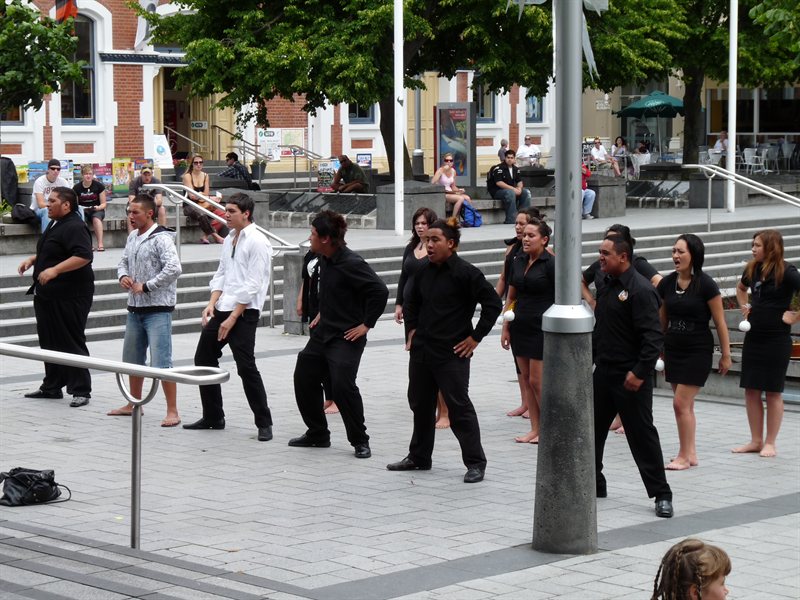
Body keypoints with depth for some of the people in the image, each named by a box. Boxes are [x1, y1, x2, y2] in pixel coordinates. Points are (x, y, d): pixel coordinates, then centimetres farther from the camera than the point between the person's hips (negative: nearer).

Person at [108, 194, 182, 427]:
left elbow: (173, 268, -24)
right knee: (133, 360, 18)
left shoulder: (161, 238, -14)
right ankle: (133, 405, 33)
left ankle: (172, 412, -6)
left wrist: (146, 286, -19)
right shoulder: (133, 237, 12)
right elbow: (124, 261, 24)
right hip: (135, 307, 9)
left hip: (158, 309, -9)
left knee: (161, 363, -11)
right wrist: (123, 276, 1)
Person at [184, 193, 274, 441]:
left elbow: (252, 286, -15)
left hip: (244, 312, -9)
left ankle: (264, 423, -1)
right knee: (203, 360, 12)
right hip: (221, 309, 9)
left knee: (246, 367, -11)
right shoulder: (229, 240, 14)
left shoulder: (257, 242, -11)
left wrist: (232, 318, -16)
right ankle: (212, 417, 25)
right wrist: (212, 304, 1)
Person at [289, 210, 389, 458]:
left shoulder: (351, 264, -21)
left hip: (347, 337, -10)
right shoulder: (325, 260, 6)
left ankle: (360, 441, -1)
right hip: (322, 333, 10)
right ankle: (317, 434, 25)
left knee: (342, 386, -17)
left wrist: (366, 324, -19)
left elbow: (380, 291, -25)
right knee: (304, 378, 11)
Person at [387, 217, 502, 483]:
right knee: (420, 403, 15)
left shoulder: (466, 273, -12)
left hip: (452, 352, -7)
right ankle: (419, 457, 29)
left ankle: (475, 463, 2)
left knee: (459, 406, -6)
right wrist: (412, 329, 16)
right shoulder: (424, 272, 8)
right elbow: (412, 301, 27)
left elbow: (493, 303, -13)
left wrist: (475, 337, -12)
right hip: (421, 349, 7)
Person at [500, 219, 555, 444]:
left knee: (537, 380, -6)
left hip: (542, 328, -7)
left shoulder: (550, 263, -10)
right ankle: (535, 429, 14)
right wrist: (505, 328, 12)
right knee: (526, 379, 8)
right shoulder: (519, 261, 9)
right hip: (520, 327, 7)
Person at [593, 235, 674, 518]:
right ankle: (593, 483, 27)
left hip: (630, 378, -9)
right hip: (603, 373, 9)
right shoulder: (607, 287, 12)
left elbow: (653, 337, -21)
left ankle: (661, 495, 5)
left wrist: (639, 372, -24)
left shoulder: (640, 290, -16)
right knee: (591, 429, 13)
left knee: (642, 435, -3)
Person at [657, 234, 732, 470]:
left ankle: (684, 456, 0)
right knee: (685, 405, 11)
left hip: (698, 351, -6)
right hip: (673, 350, 6)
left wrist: (726, 355, -6)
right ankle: (691, 454, 20)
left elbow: (720, 322, -8)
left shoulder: (705, 285, -13)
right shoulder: (667, 283, 2)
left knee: (681, 403, -9)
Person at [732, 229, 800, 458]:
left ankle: (770, 443, 10)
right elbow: (740, 288, 28)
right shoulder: (752, 269, 7)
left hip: (776, 340, -6)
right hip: (753, 336, 6)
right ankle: (756, 441, 16)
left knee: (773, 392, 2)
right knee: (751, 390, 7)